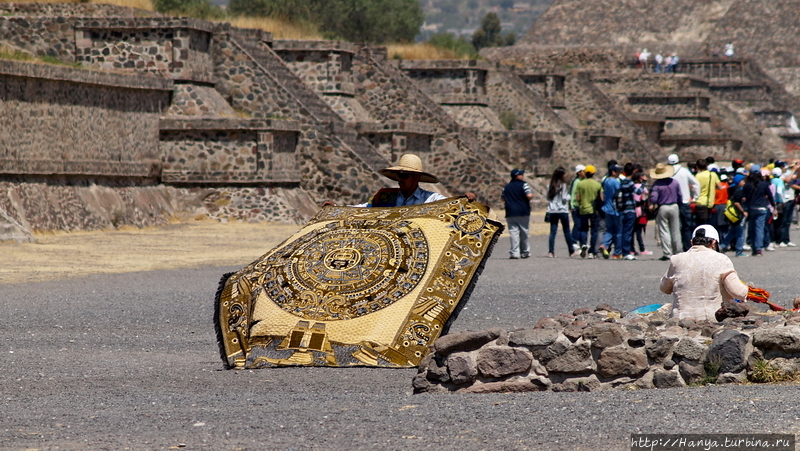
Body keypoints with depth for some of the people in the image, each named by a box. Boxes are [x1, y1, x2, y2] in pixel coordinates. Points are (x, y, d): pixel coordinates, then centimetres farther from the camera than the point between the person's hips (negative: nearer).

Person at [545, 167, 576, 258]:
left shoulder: (550, 185, 7)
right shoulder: (563, 185, -9)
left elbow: (548, 197, 10)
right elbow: (565, 198, -10)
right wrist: (568, 196, 8)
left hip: (552, 210, 4)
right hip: (562, 210, -4)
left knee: (553, 231, 1)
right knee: (566, 231, 7)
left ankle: (551, 251, -9)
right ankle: (571, 251, 14)